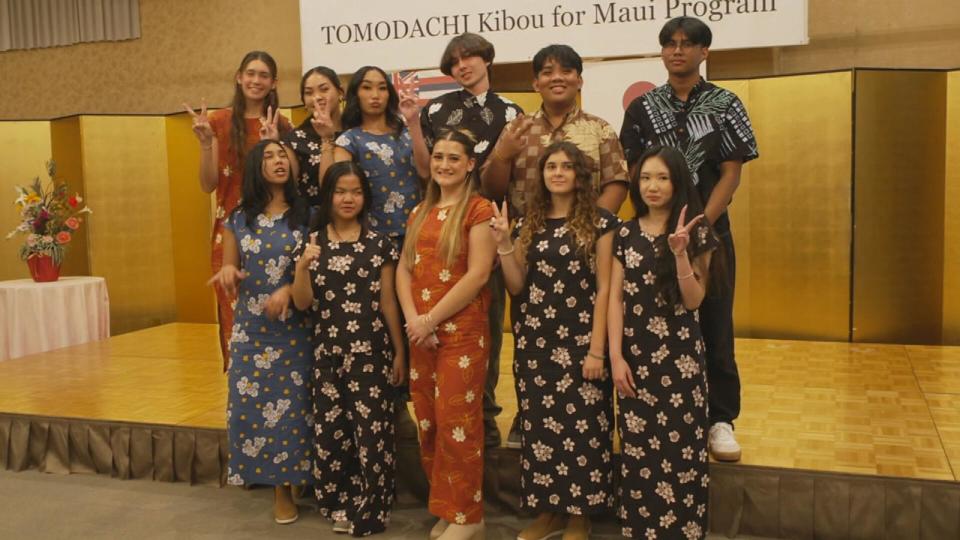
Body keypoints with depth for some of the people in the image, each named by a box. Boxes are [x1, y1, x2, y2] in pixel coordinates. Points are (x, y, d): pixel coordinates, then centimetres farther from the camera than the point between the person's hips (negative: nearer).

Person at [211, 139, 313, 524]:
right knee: (251, 405, 2)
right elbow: (228, 275, 9)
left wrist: (289, 289, -16)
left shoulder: (305, 216, 0)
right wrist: (227, 271, -14)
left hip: (295, 329, -2)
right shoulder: (238, 220, 6)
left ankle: (285, 486, 14)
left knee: (290, 406, 1)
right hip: (250, 330, 2)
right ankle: (260, 473, 21)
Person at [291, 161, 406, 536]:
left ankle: (369, 511, 13)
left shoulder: (378, 244, 1)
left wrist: (399, 352, 2)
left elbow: (388, 303, 3)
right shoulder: (311, 243, 5)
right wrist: (302, 266, -15)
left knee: (372, 430, -1)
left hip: (371, 351, -2)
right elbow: (302, 304, 1)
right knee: (331, 429, 7)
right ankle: (340, 503, 24)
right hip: (328, 351, 2)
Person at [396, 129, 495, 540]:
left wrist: (432, 318, -14)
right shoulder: (420, 211, 15)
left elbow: (478, 275, -15)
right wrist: (412, 318, -6)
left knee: (457, 422, -3)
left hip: (462, 332, -7)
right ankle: (443, 507, 23)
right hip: (421, 333, 7)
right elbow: (404, 268, 10)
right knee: (428, 422, 10)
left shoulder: (478, 210, -6)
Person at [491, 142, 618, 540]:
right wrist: (503, 243, -6)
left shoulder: (599, 223, -2)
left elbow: (603, 289, -6)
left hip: (579, 341, -4)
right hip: (535, 341, 4)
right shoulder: (528, 224, 10)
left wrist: (597, 349, -11)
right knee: (540, 425, 8)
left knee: (582, 426, 1)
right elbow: (517, 287, 6)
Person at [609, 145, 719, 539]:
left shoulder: (695, 233, -1)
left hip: (680, 356, -2)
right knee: (638, 450, 7)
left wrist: (680, 253, -21)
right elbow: (615, 299, 2)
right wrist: (615, 356, -4)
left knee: (680, 448, 2)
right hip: (635, 355, 2)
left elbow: (693, 301, -8)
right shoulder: (626, 234, 5)